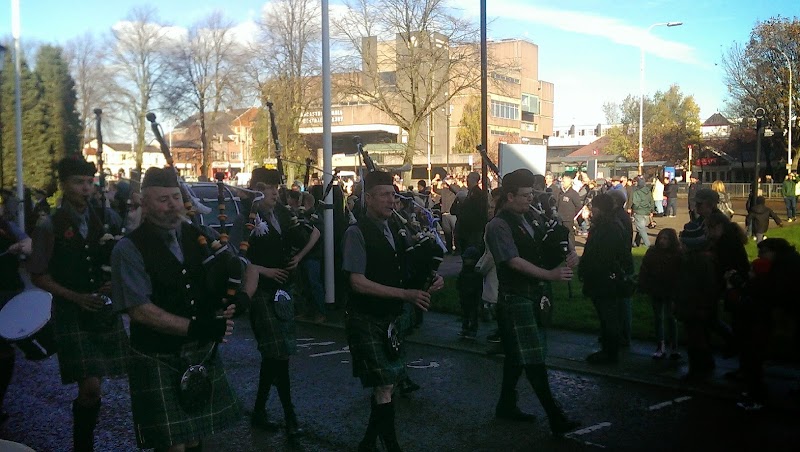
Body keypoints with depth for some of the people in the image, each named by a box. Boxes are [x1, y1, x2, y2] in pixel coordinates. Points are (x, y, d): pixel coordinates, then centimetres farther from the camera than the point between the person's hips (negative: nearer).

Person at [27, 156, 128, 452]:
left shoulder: (107, 219, 4)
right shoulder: (49, 227, -5)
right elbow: (39, 276, -2)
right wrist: (76, 297, -12)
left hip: (106, 310, 3)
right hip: (71, 314, -3)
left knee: (91, 387, 10)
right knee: (90, 387, -11)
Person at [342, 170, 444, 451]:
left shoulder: (395, 231, 9)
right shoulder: (357, 233, -12)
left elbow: (404, 272, 19)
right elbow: (357, 282, -20)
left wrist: (431, 280, -2)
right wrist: (405, 294, -24)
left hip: (391, 318, 7)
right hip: (366, 320, -7)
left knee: (389, 383, 13)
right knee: (384, 386, -8)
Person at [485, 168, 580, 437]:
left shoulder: (525, 221, 11)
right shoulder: (499, 225, -13)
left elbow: (542, 251, 18)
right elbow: (515, 262, -20)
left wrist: (567, 256, -2)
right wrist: (550, 274, -25)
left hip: (531, 296, 9)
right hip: (514, 298, -9)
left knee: (517, 354, 17)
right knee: (533, 358, -6)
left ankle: (506, 405, 30)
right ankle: (555, 417, -4)